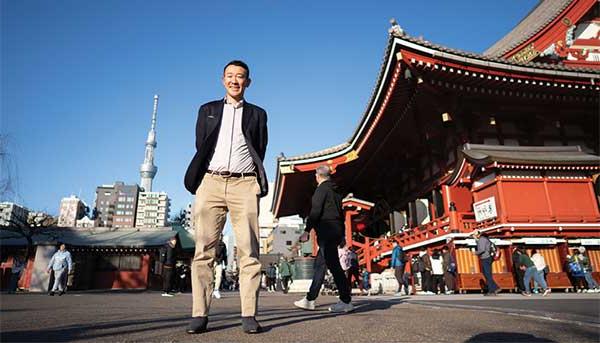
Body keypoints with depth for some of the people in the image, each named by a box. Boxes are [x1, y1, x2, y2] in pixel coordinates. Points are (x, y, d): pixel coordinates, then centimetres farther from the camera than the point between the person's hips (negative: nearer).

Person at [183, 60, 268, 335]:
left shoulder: (257, 114, 18)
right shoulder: (208, 110, 21)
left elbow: (259, 153, 13)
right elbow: (201, 148, 15)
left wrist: (255, 181, 6)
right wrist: (201, 180, 9)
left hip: (244, 183, -1)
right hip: (211, 181, 1)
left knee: (248, 250, -6)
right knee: (204, 249, -4)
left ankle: (249, 314, -3)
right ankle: (200, 314, 0)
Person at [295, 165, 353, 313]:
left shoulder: (322, 189, -6)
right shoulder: (335, 191, 20)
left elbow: (315, 212, -16)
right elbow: (340, 213, 20)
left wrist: (307, 231, -16)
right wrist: (341, 234, 23)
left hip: (327, 230, -10)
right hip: (337, 231, 10)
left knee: (333, 265, -9)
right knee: (319, 264, 12)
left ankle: (346, 302, -7)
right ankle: (310, 299, 18)